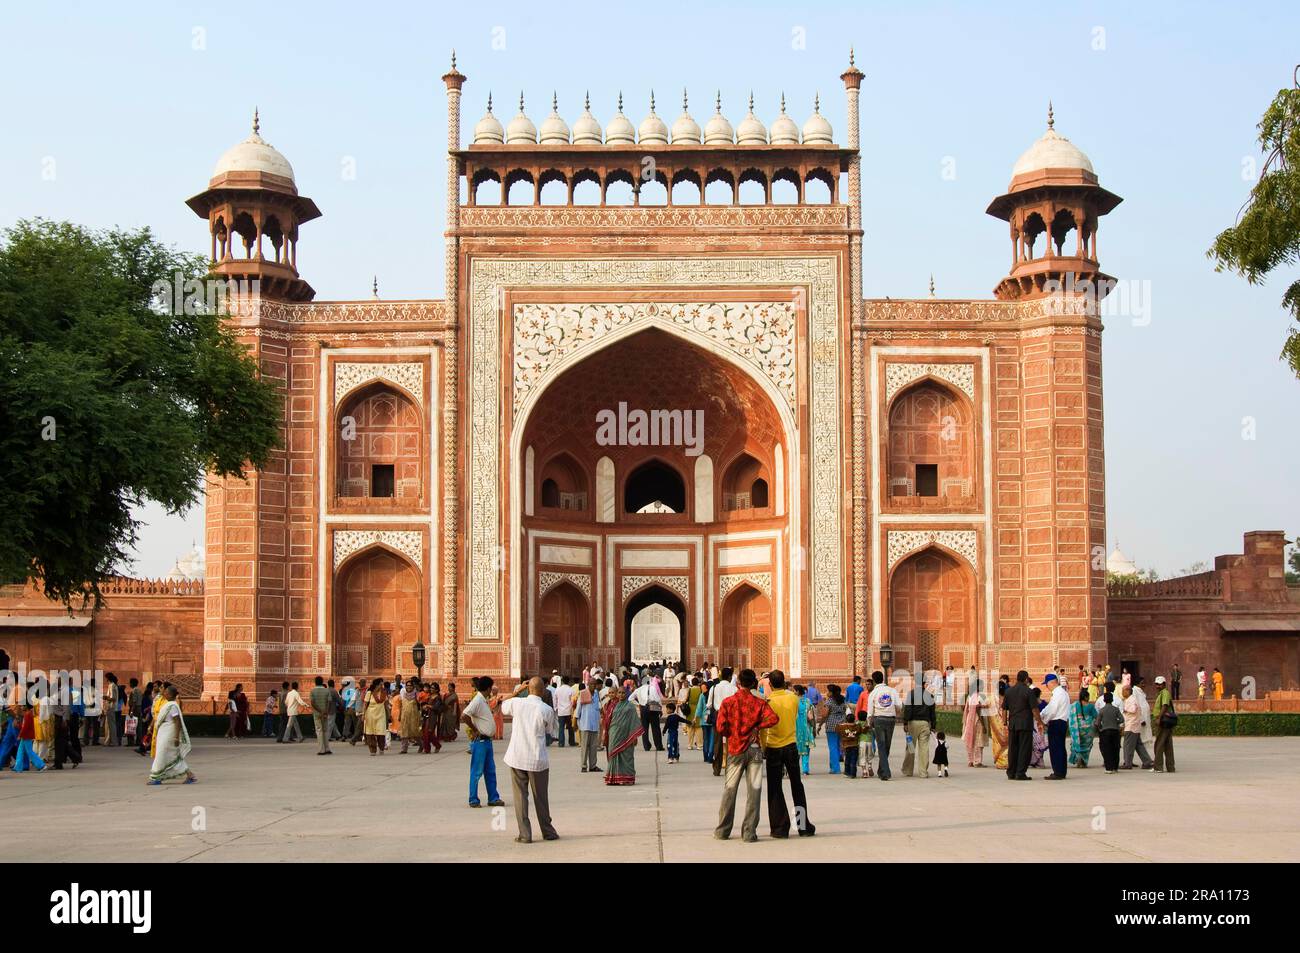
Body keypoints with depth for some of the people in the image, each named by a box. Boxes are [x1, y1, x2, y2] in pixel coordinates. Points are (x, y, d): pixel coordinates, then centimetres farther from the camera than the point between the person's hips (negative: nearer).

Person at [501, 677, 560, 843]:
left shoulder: (517, 703, -6)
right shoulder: (547, 710, -12)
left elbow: (503, 706, 17)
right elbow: (552, 730, 5)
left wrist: (517, 690, 21)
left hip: (517, 758, 1)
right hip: (538, 760, -1)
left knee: (520, 795, 6)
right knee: (541, 797, 12)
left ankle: (525, 834, 4)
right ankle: (548, 832, 23)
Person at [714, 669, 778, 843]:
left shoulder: (728, 702, -3)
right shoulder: (759, 703, -2)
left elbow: (720, 728, -9)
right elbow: (773, 718, -18)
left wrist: (732, 733, 10)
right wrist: (757, 728, -6)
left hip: (735, 749, 1)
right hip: (754, 749, -1)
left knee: (730, 789, 10)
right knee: (753, 790, 2)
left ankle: (722, 830, 14)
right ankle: (749, 832, 0)